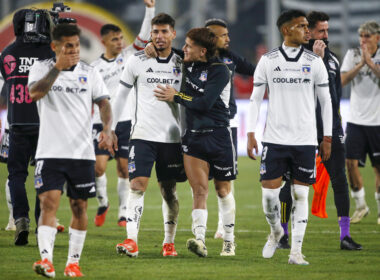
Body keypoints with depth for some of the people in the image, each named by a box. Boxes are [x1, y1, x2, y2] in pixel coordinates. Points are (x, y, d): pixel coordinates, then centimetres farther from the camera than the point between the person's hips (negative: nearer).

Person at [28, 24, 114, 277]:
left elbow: (104, 103, 1)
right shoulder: (42, 68, 1)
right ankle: (46, 259, -22)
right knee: (49, 202, -15)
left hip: (82, 152, 3)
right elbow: (35, 93, -17)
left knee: (79, 207, 6)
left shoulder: (89, 73, 7)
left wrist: (107, 129, -17)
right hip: (50, 152, -2)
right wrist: (58, 67, -20)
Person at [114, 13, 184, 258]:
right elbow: (121, 95, 8)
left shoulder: (182, 64, 5)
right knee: (138, 185, -12)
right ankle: (132, 241, -18)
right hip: (143, 135, -2)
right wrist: (111, 128, 6)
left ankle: (169, 242, 14)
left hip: (172, 136, 2)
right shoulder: (137, 62, 1)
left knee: (169, 191, 6)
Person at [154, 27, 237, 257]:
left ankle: (229, 240, 24)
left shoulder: (220, 71, -11)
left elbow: (204, 104, -18)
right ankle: (200, 240, -23)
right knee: (199, 189, -10)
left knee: (222, 189, 9)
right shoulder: (188, 65, 9)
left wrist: (175, 97, -8)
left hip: (218, 136, -4)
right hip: (194, 136, 4)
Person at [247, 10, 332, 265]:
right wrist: (251, 134, 0)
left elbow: (326, 101, 8)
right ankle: (276, 231, 27)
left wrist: (327, 138, 5)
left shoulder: (315, 62, 3)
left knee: (300, 195, 0)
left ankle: (296, 250, 5)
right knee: (269, 193, -2)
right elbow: (255, 98, 7)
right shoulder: (268, 61, 2)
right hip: (274, 138, 0)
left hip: (305, 140, 0)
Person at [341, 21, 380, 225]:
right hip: (356, 120, 1)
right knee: (351, 162, -8)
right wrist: (360, 64, -15)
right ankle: (360, 206, 10)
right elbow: (343, 80, -6)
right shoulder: (352, 55, 4)